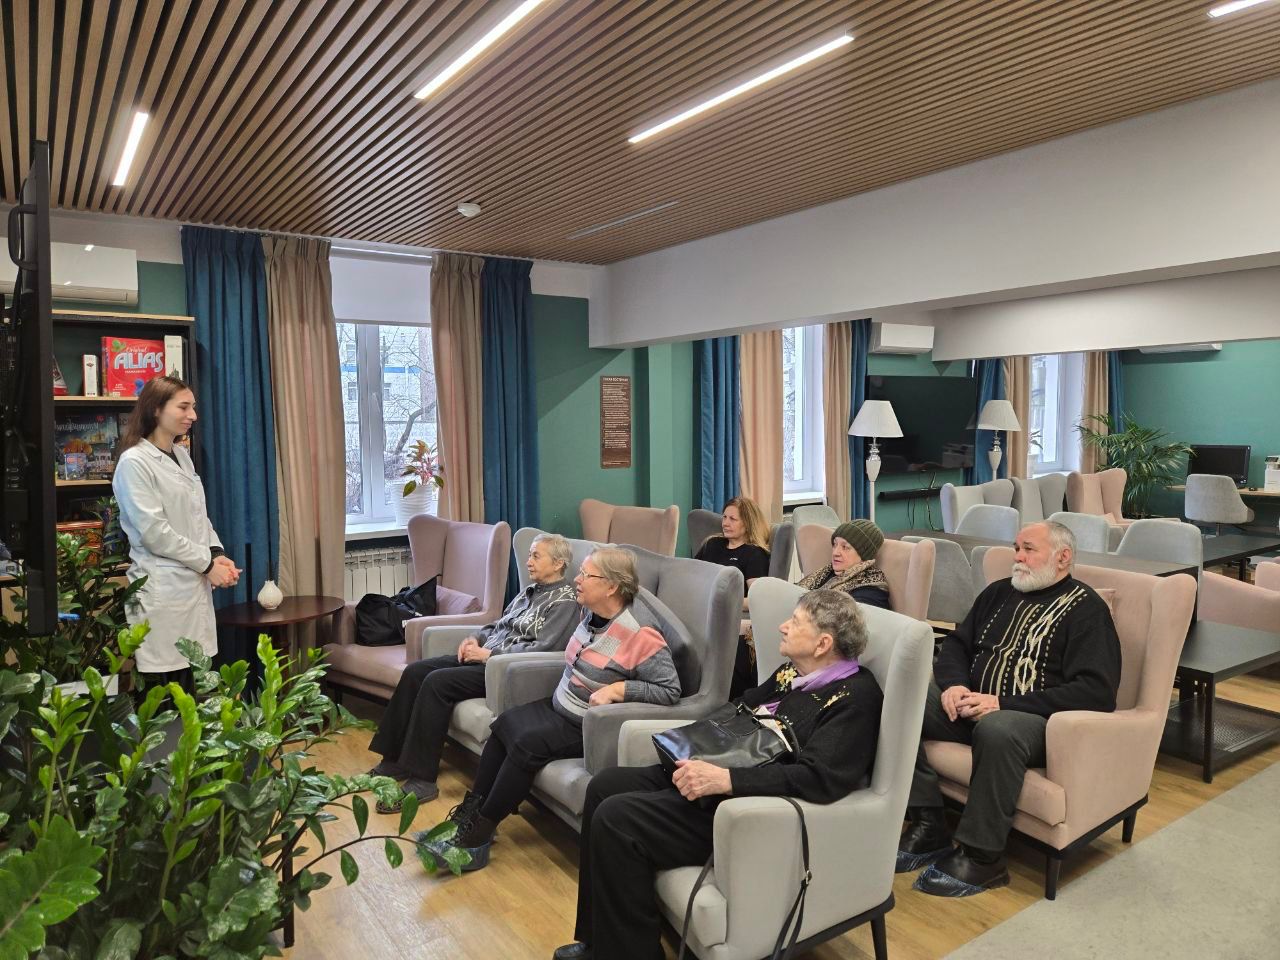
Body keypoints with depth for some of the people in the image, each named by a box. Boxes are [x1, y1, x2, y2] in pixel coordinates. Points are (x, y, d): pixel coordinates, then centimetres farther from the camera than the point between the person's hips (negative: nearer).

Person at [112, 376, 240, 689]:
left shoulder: (182, 455, 12)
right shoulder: (134, 461, -10)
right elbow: (154, 531, -16)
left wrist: (217, 554, -1)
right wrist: (207, 563, -12)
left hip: (196, 584, 7)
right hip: (163, 590, -7)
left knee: (195, 683, 11)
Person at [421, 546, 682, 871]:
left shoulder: (639, 636, -24)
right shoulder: (592, 616, 2)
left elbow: (671, 690, -24)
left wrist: (618, 689, -29)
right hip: (560, 707, 8)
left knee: (528, 743, -22)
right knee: (505, 723, -8)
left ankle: (477, 835, -9)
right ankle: (470, 812, -2)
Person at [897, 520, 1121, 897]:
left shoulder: (1086, 609, -2)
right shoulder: (1000, 593, 18)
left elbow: (1097, 692, -14)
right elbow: (956, 645, 21)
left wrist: (1003, 704, -20)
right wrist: (954, 684, -4)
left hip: (1037, 720, -6)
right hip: (971, 706, 7)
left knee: (996, 730, -39)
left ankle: (981, 857, -21)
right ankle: (928, 827, -9)